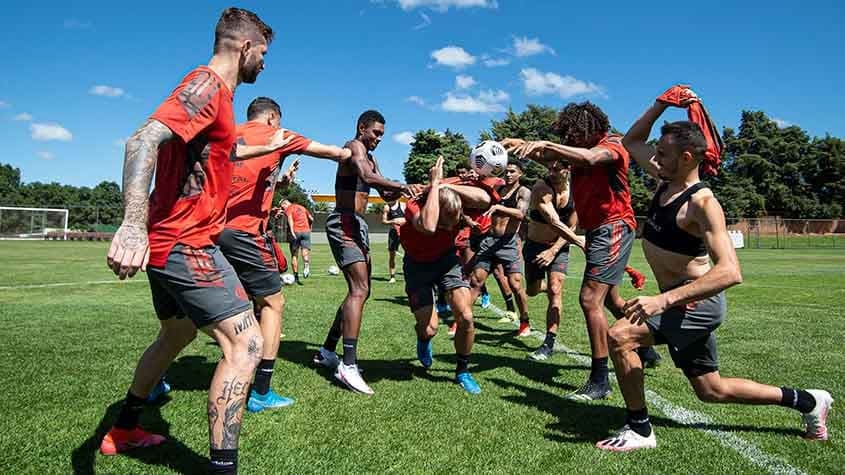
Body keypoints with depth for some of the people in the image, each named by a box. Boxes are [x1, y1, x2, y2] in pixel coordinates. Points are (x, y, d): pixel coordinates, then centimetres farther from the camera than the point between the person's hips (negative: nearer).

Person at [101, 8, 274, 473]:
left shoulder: (211, 90, 18)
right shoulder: (206, 84, -13)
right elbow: (145, 138, -31)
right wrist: (133, 222, -44)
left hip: (170, 242, 11)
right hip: (185, 243, -11)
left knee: (176, 335, 27)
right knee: (246, 343, -14)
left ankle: (123, 429, 44)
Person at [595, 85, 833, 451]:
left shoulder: (702, 203, -22)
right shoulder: (666, 180, 1)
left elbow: (730, 272, -33)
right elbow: (631, 141, 15)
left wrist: (664, 300, -42)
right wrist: (662, 104, 1)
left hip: (698, 301, -9)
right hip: (681, 301, 9)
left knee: (619, 337, -22)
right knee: (712, 390, 19)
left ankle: (639, 430, -6)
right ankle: (807, 401, 37)